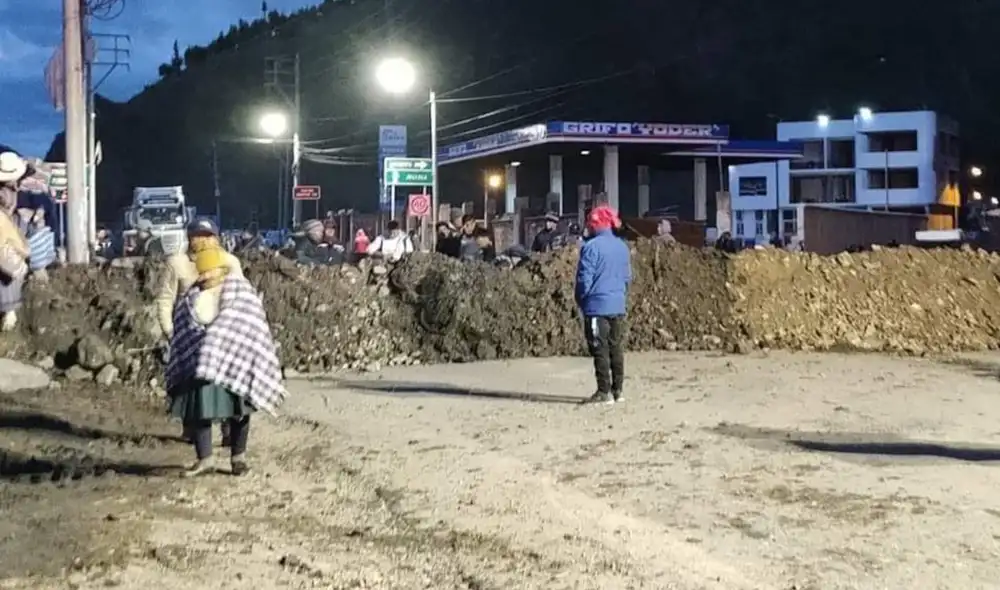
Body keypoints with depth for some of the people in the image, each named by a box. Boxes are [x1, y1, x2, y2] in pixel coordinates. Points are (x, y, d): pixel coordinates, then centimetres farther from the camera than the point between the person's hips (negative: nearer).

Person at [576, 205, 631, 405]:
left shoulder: (591, 247, -13)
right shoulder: (622, 246, 9)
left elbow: (584, 278, -12)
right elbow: (628, 277, 14)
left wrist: (581, 300, 3)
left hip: (597, 306, -7)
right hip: (618, 306, 7)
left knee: (600, 350, -3)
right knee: (616, 348, 12)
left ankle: (604, 392, -3)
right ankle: (618, 390, 16)